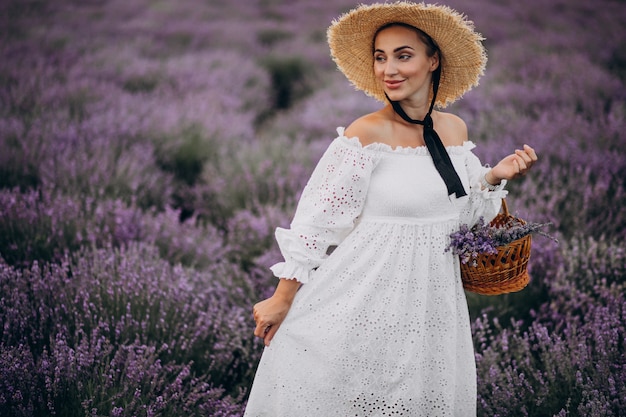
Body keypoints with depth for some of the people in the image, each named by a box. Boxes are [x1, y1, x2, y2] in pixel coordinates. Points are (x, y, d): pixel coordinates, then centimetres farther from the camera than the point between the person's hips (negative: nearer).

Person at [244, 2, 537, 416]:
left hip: (431, 301, 6)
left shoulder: (454, 129, 4)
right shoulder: (366, 134, -14)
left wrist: (495, 176, -3)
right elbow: (316, 219, -12)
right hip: (369, 301, -5)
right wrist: (282, 299, -11)